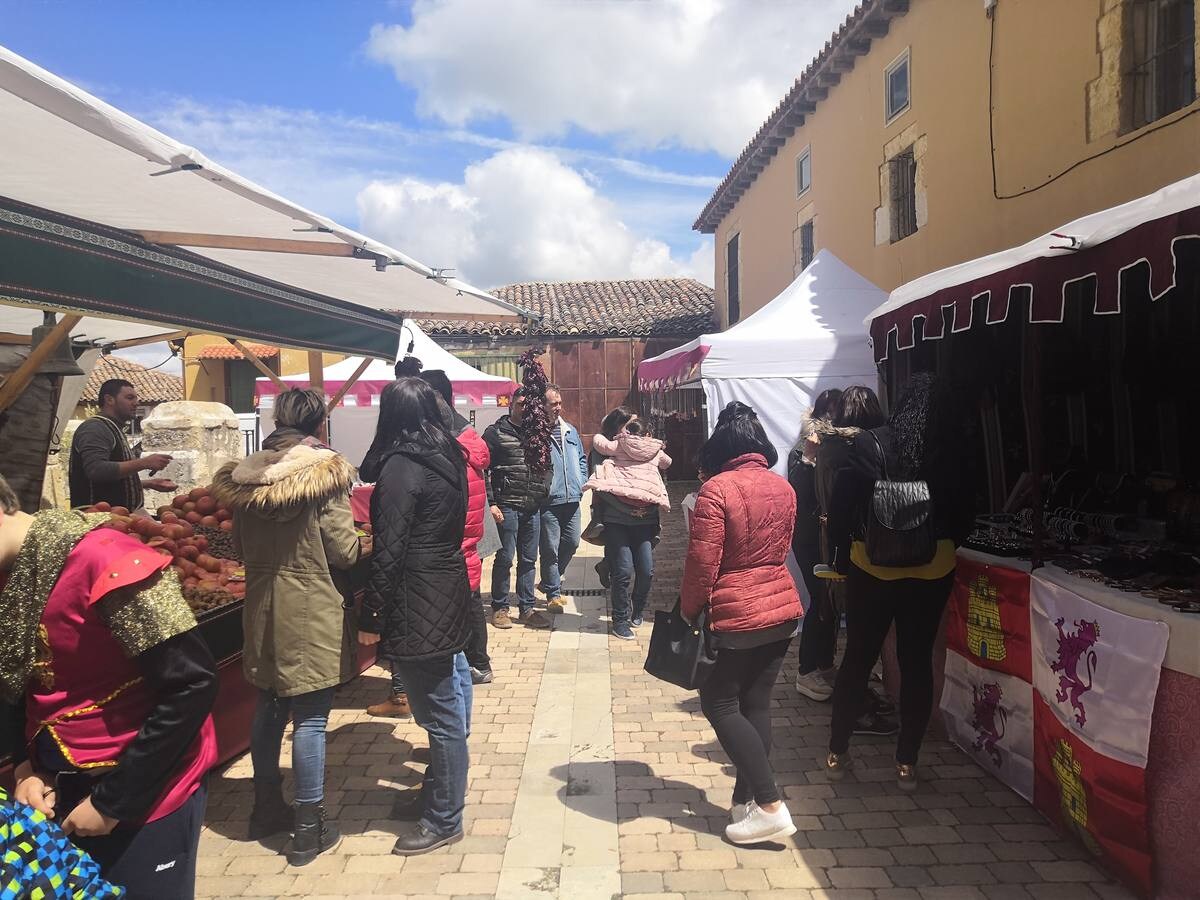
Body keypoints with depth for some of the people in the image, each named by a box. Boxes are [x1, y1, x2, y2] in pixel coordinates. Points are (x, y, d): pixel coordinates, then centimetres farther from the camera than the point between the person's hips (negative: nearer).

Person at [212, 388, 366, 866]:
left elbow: (241, 546, 12)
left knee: (269, 706, 19)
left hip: (262, 609, 6)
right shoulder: (325, 473, -14)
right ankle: (309, 827, 12)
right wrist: (365, 544, 7)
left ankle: (266, 807, 34)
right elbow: (343, 551, -13)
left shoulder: (246, 475, 2)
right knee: (310, 716, 2)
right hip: (312, 610, -6)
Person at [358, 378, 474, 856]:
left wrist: (371, 618, -14)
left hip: (418, 607, -9)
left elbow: (389, 552, -20)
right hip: (449, 593, 9)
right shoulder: (448, 457, 8)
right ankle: (438, 793, 36)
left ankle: (443, 820, 16)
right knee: (449, 706, 19)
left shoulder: (402, 466, -17)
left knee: (440, 715, 2)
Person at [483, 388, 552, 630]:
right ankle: (499, 608, 13)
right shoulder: (496, 432, -3)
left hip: (533, 507, 5)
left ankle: (526, 609, 19)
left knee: (529, 559, 10)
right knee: (505, 558, 0)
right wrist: (491, 504, -13)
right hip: (507, 506, -5)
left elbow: (546, 467, 22)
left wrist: (544, 490, 6)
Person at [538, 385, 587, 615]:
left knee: (571, 543, 13)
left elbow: (582, 459, 22)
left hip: (572, 499, 7)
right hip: (549, 501, -6)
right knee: (550, 548, 0)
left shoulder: (571, 431, 13)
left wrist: (581, 482, 10)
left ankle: (550, 581, 33)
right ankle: (553, 594, 11)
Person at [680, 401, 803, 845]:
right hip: (784, 609, 7)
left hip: (736, 614, -7)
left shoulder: (717, 489, -17)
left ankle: (770, 806, 3)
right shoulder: (784, 488, 3)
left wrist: (688, 611, -2)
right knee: (757, 703, 14)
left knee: (720, 704, 6)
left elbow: (702, 563, -15)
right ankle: (746, 797, 24)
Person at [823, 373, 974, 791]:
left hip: (872, 568, -1)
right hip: (933, 572, 1)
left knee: (858, 657, 11)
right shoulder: (953, 455, -6)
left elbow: (842, 505, -10)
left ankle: (837, 752, 22)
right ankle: (907, 762, 19)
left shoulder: (871, 445, -11)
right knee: (917, 662, 11)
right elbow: (964, 517, 4)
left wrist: (842, 545, 5)